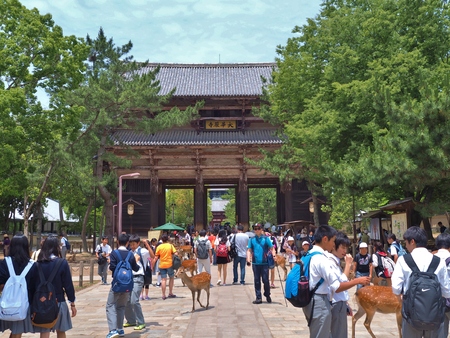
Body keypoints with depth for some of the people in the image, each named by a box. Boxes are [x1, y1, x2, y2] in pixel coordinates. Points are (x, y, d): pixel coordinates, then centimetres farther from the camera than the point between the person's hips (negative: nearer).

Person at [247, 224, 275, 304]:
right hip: (255, 263, 2)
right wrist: (248, 259, -7)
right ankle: (258, 298, 13)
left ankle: (267, 295, 22)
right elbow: (249, 250, 7)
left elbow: (272, 248, 0)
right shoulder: (252, 239, 9)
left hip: (265, 262, -2)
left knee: (265, 280, 0)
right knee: (257, 281, 6)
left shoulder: (266, 238, 3)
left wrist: (274, 256, -16)